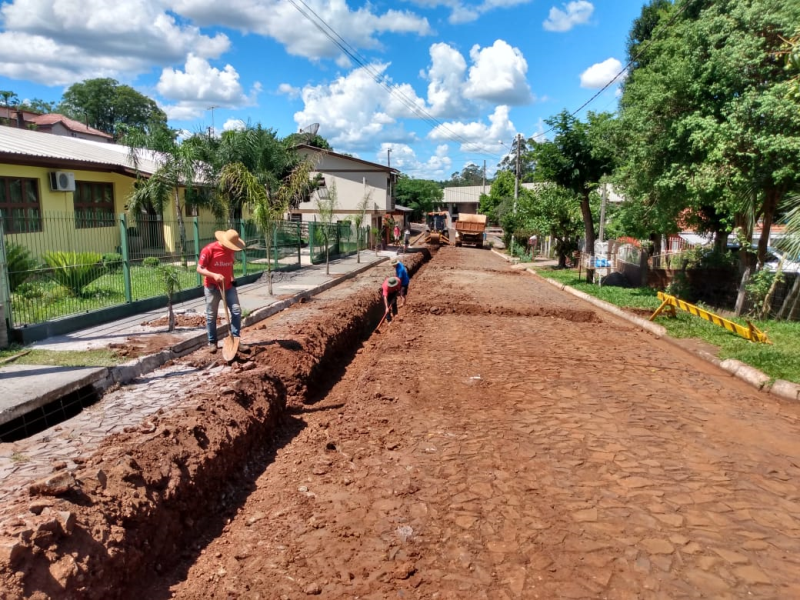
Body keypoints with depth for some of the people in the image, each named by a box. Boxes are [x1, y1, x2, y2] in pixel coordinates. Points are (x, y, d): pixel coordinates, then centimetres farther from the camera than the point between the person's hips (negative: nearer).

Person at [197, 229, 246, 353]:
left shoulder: (231, 250, 0)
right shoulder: (209, 250, -17)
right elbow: (199, 269, -15)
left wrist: (232, 278, 0)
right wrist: (214, 275, -30)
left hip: (228, 286, 4)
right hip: (212, 287, -4)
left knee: (236, 310, -3)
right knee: (211, 315, 6)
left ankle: (235, 338, 6)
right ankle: (212, 342, 19)